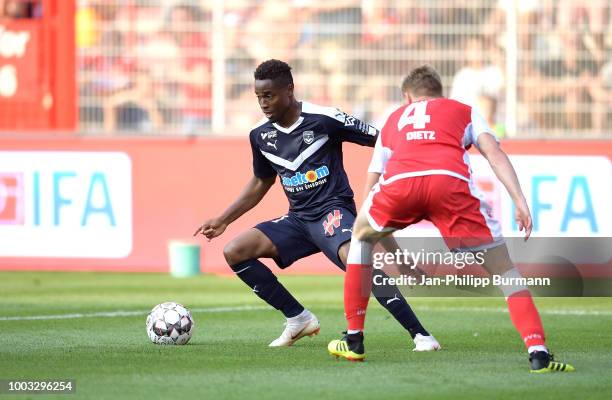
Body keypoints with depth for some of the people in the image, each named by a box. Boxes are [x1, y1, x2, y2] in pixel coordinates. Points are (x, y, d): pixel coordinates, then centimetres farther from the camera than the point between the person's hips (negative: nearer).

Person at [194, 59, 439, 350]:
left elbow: (381, 141, -7)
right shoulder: (260, 135, 6)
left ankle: (420, 334, -34)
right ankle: (298, 319, 3)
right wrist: (223, 220, 22)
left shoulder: (324, 119, -12)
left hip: (333, 211, -7)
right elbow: (260, 183, 24)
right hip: (298, 218, 7)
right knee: (234, 252, -6)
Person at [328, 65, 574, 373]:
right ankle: (538, 353, -9)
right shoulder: (464, 111, 33)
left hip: (399, 182, 2)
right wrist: (520, 202, 6)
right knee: (503, 267, 9)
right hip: (450, 180, -2)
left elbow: (372, 179, 41)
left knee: (361, 235, 33)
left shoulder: (394, 119, 40)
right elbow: (494, 154, 14)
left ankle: (354, 341, 33)